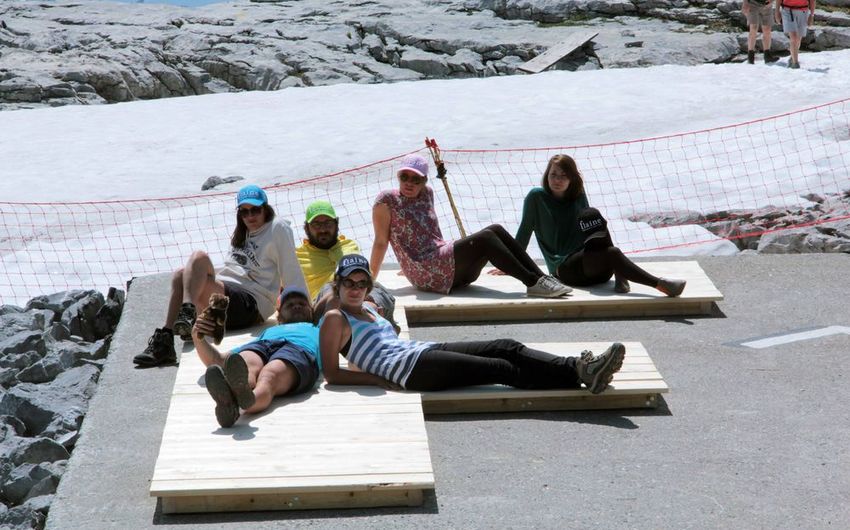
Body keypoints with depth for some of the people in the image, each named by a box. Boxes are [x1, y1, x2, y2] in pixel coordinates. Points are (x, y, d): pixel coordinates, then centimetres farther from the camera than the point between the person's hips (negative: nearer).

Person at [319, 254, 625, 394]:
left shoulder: (368, 310, 25)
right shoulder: (335, 319, 0)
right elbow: (331, 374, -7)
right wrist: (377, 380, -11)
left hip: (426, 350, 9)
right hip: (411, 368, -9)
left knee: (507, 348, -9)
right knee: (503, 369, -18)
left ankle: (578, 369, -20)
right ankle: (580, 376, -22)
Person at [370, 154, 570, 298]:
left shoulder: (426, 193, 17)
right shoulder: (387, 200, -4)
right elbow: (381, 242, -3)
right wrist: (370, 280, -3)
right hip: (425, 274, -7)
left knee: (496, 230, -13)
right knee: (485, 238, -24)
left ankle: (542, 277, -22)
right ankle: (533, 283, -30)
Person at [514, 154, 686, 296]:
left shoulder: (578, 196, 16)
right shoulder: (537, 197, 4)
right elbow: (525, 230, 10)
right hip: (564, 268, -4)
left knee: (592, 215, -25)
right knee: (612, 253, -33)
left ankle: (619, 275, -31)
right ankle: (659, 284, -48)